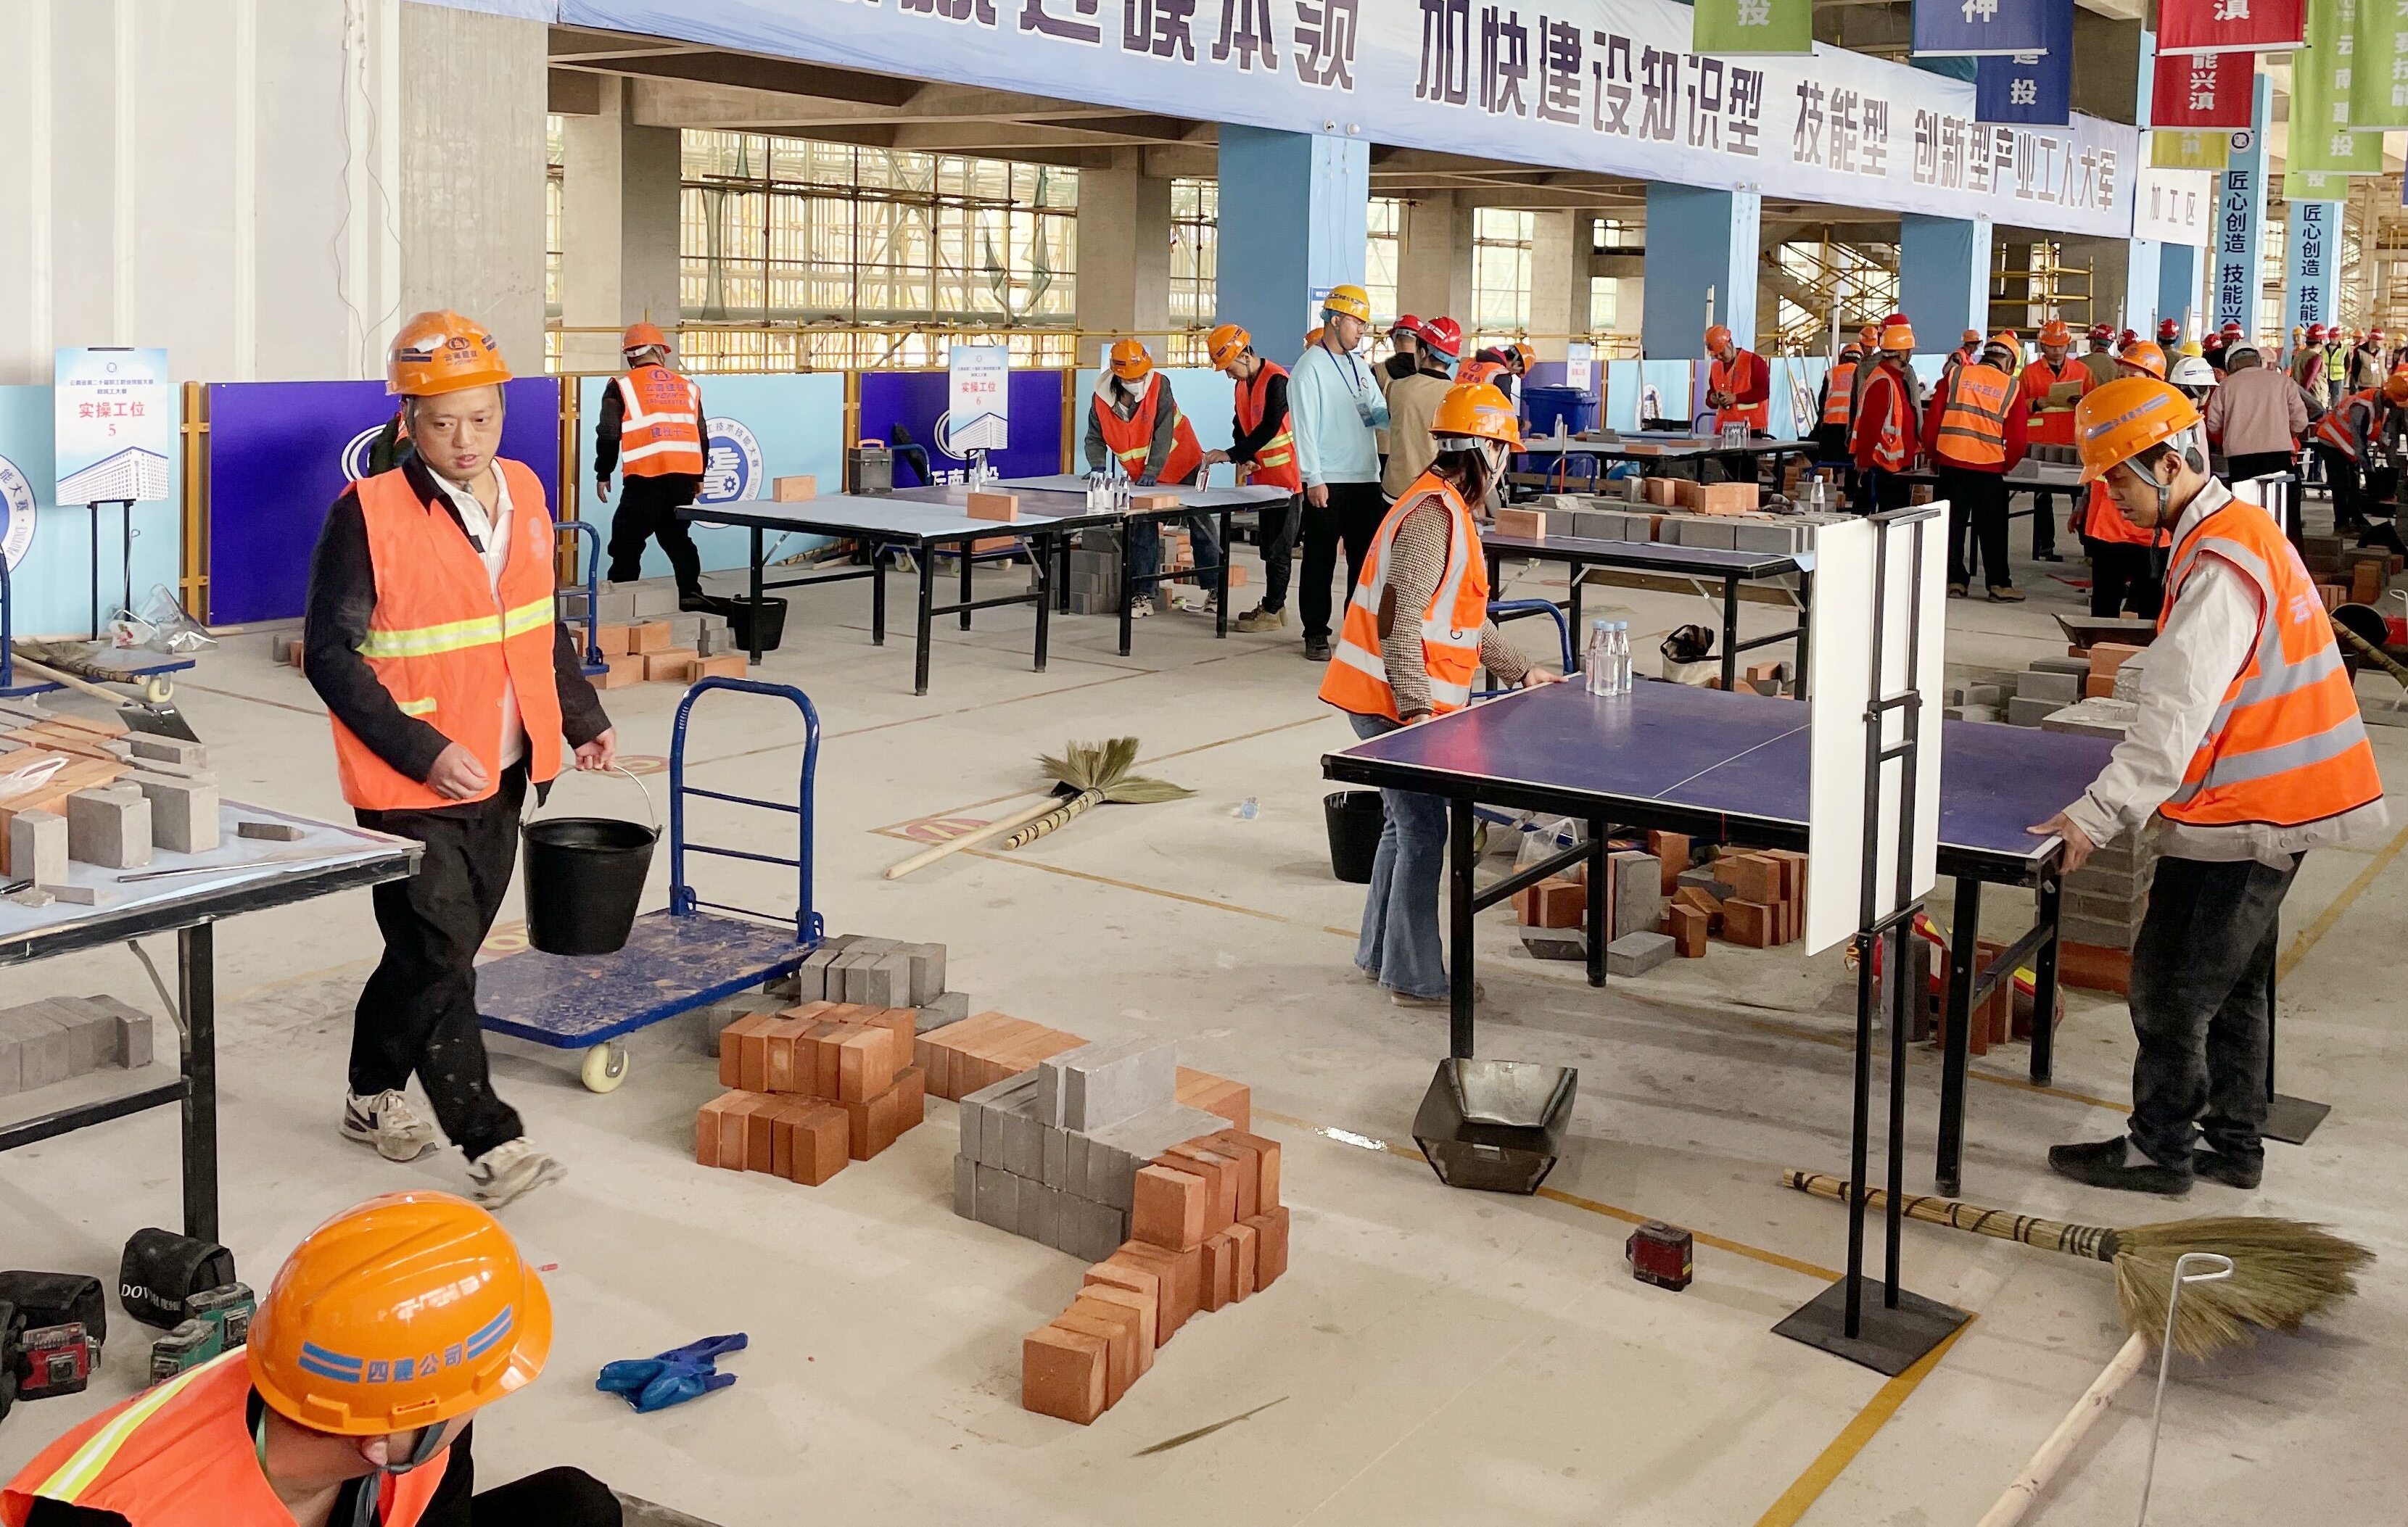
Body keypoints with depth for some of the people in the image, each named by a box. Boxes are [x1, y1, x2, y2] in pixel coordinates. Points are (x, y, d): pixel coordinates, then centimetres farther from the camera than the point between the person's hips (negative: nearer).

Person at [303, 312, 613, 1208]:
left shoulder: (524, 495, 5)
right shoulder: (368, 517, -16)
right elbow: (330, 654, -15)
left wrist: (582, 718, 9)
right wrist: (424, 754, -21)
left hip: (502, 777, 7)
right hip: (409, 790, -7)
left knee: (435, 951, 17)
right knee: (441, 963, -4)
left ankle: (375, 1095, 35)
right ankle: (491, 1145, 2)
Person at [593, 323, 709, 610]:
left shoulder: (622, 387, 2)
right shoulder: (687, 387, 15)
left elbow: (609, 435, -1)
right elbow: (702, 435, 18)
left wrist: (603, 474, 9)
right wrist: (699, 477, 26)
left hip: (645, 478, -4)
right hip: (685, 477, 4)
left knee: (628, 538, 5)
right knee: (677, 535, 18)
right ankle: (690, 591, 9)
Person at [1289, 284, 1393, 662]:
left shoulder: (1358, 366, 15)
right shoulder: (1310, 368, -8)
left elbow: (1376, 415, 16)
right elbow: (1304, 427, -12)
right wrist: (1315, 480, -17)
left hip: (1365, 478, 7)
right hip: (1328, 482, -7)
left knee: (1366, 557, 9)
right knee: (1320, 560, 1)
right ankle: (1316, 634, 8)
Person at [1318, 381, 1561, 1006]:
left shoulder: (1448, 509, 16)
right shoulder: (1435, 514, -18)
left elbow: (1465, 616, 25)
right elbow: (1398, 616, -25)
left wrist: (1521, 670, 26)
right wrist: (1416, 707, -26)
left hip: (1405, 701, 11)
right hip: (1395, 702, -11)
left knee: (1406, 827, 18)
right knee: (1423, 835, -5)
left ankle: (1380, 955, 30)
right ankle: (1415, 980, 2)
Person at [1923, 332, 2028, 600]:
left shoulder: (1955, 376, 4)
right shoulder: (2010, 387, 2)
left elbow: (1932, 419, 2)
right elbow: (2017, 438, 1)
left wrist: (1932, 455, 14)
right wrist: (2007, 465, 18)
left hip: (1951, 462, 1)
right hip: (1989, 467, -1)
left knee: (1953, 523, 9)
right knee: (1992, 528, 7)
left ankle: (1955, 579, 11)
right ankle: (1999, 584, 9)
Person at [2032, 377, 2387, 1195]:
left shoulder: (2220, 565, -22)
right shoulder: (2241, 528, 10)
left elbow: (2177, 713, -28)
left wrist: (2098, 814, -30)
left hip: (2241, 819, -10)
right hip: (2275, 804, 10)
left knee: (2170, 987, 1)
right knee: (2233, 984, 19)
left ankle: (2159, 1150, 13)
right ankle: (2234, 1144, 29)